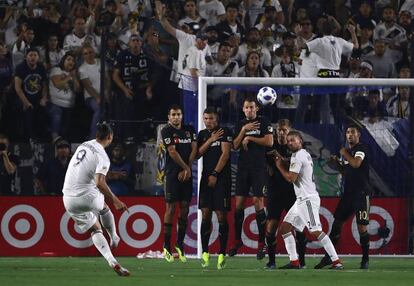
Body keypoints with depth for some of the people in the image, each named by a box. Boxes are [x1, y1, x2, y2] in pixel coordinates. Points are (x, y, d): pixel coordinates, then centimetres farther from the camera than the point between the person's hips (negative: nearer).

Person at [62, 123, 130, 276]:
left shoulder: (83, 146, 9)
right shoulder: (102, 157, -14)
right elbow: (99, 183, -25)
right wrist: (115, 200, -18)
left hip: (68, 199, 6)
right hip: (86, 196, -6)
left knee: (95, 229, 13)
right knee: (104, 208, 30)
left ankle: (112, 261, -1)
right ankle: (114, 239, 46)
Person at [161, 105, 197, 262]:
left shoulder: (189, 130, 13)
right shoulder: (167, 131, -2)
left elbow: (194, 150, 6)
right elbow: (172, 152, -8)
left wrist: (186, 170, -3)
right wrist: (186, 167, -6)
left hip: (186, 174, 5)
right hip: (173, 173, -5)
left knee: (184, 208, 4)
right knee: (171, 208, -7)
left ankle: (180, 244, 12)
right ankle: (166, 247, -5)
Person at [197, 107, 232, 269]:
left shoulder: (225, 133, -1)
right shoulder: (202, 134, 16)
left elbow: (225, 154, -8)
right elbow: (198, 154, 7)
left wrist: (215, 174, -11)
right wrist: (210, 140, -4)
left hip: (221, 178, -5)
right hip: (206, 178, 5)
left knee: (221, 216, -6)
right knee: (205, 215, -1)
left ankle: (222, 254, -4)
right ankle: (205, 253, 2)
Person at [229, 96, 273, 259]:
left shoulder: (264, 122, 2)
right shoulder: (240, 125, 14)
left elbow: (269, 142, -9)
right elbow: (235, 146, 5)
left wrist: (249, 138, -8)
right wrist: (244, 130, -7)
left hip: (258, 168, -4)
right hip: (243, 167, 4)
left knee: (258, 201, -9)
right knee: (239, 202, 2)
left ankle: (261, 243, -4)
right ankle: (237, 240, 12)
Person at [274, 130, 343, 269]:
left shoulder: (297, 156, -11)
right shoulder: (305, 154, 19)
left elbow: (291, 178, -16)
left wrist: (280, 166, -2)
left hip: (307, 199, -11)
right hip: (302, 199, 11)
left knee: (315, 231, -17)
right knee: (284, 227, 10)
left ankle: (336, 262, -21)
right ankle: (294, 262, 8)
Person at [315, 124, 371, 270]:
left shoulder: (361, 148, -6)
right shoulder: (347, 151, 18)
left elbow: (356, 164, -24)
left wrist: (345, 154, -8)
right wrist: (337, 162, 10)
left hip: (361, 193, -8)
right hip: (348, 192, 8)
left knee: (362, 226, -9)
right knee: (337, 222, 5)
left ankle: (365, 259, 0)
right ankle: (329, 256, 9)